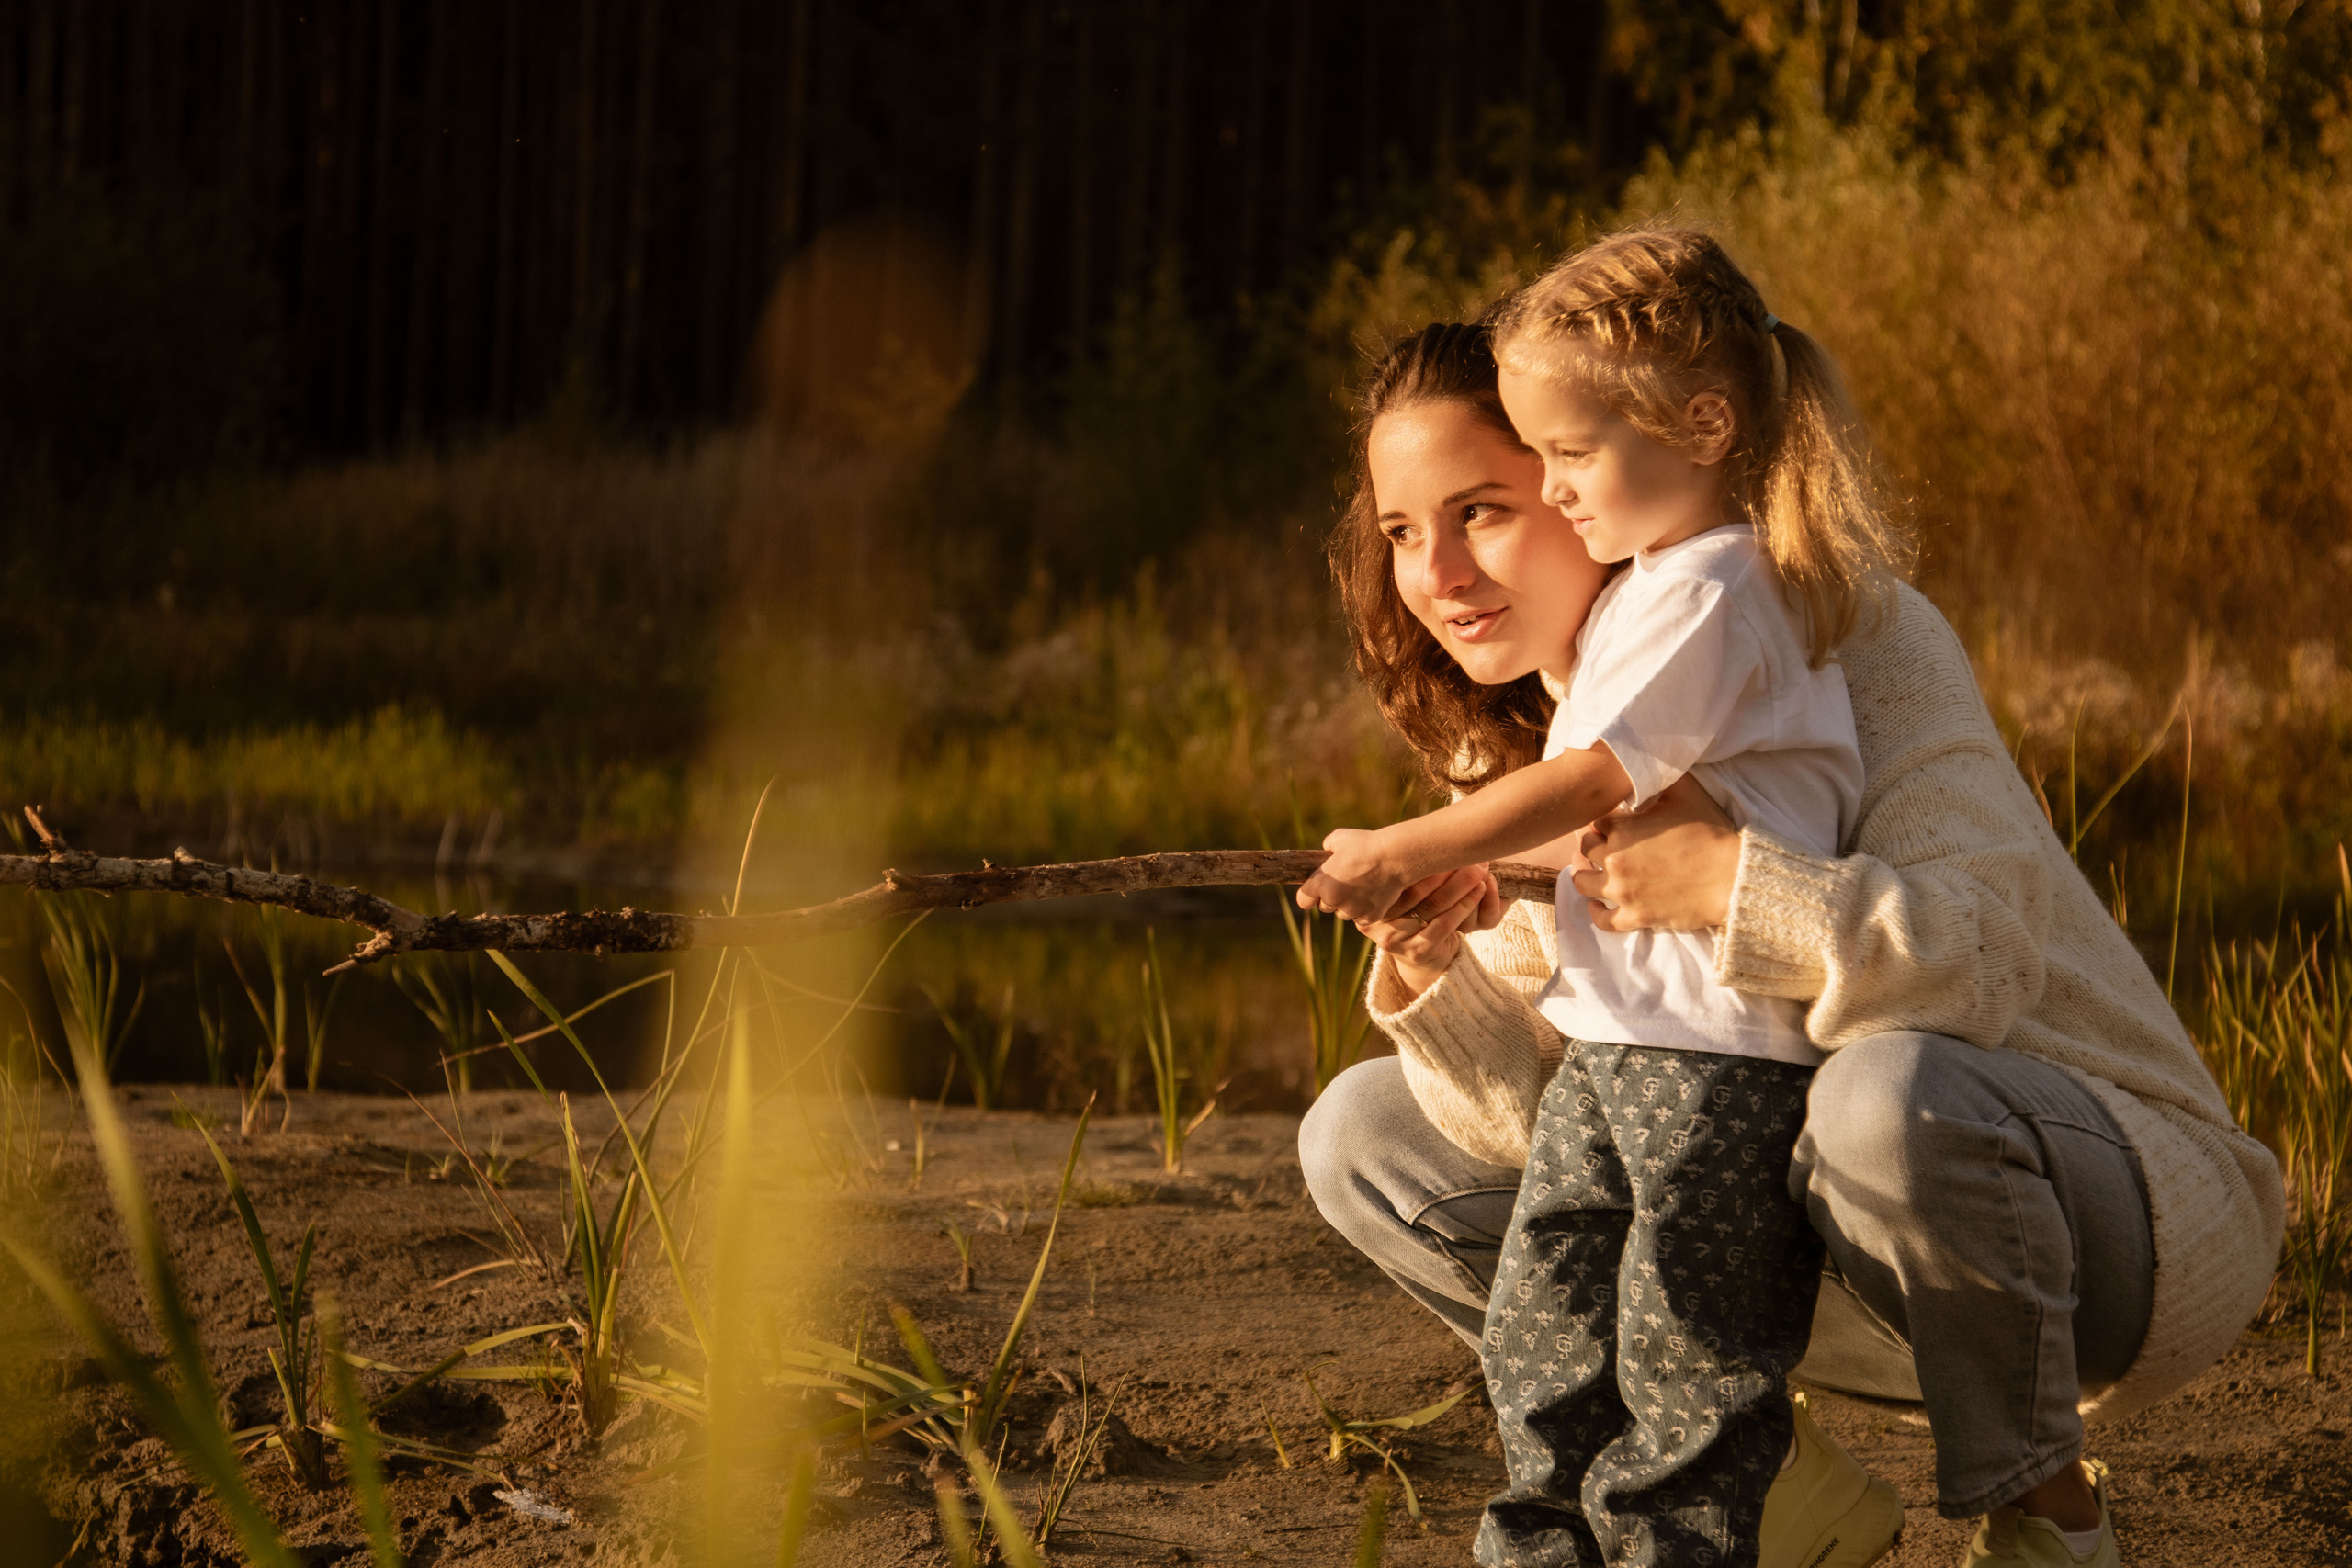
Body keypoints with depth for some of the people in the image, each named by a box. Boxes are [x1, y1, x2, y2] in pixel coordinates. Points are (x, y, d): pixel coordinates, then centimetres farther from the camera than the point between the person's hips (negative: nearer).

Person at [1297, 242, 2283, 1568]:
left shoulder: (1848, 639, -18)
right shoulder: (1511, 746, 3)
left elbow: (1981, 959, -32)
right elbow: (1536, 1117, -3)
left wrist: (1729, 881, -45)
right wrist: (1428, 980, -22)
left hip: (2140, 1212, -7)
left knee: (1890, 1090, -42)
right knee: (1364, 1136, 5)